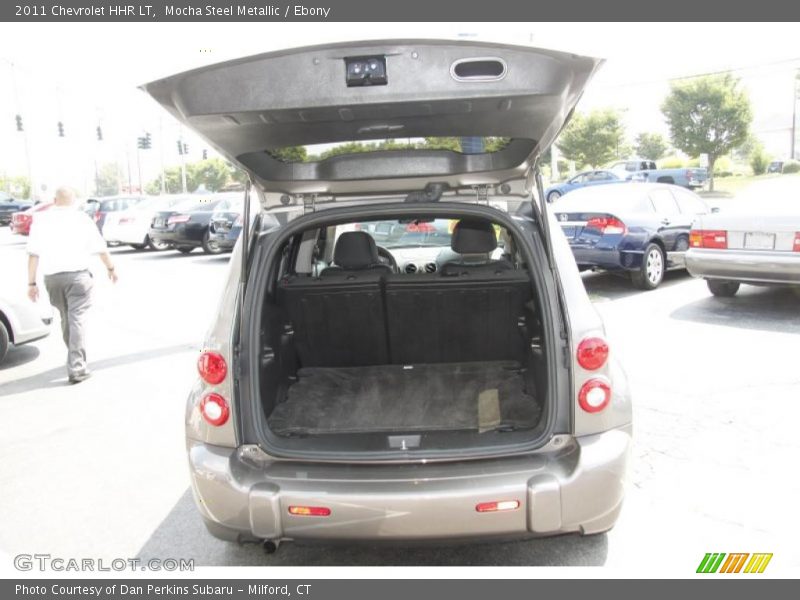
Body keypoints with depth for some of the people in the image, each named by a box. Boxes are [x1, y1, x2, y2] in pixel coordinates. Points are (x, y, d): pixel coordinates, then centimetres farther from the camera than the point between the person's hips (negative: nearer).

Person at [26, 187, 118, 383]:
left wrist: (32, 283, 2)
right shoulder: (81, 218, 1)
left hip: (52, 277, 3)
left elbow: (33, 254, 0)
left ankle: (75, 360, 33)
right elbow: (101, 248, 5)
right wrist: (110, 268, 20)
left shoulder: (41, 219, 5)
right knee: (77, 319, -4)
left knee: (66, 318, 19)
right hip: (77, 274, -3)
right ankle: (76, 368, -10)